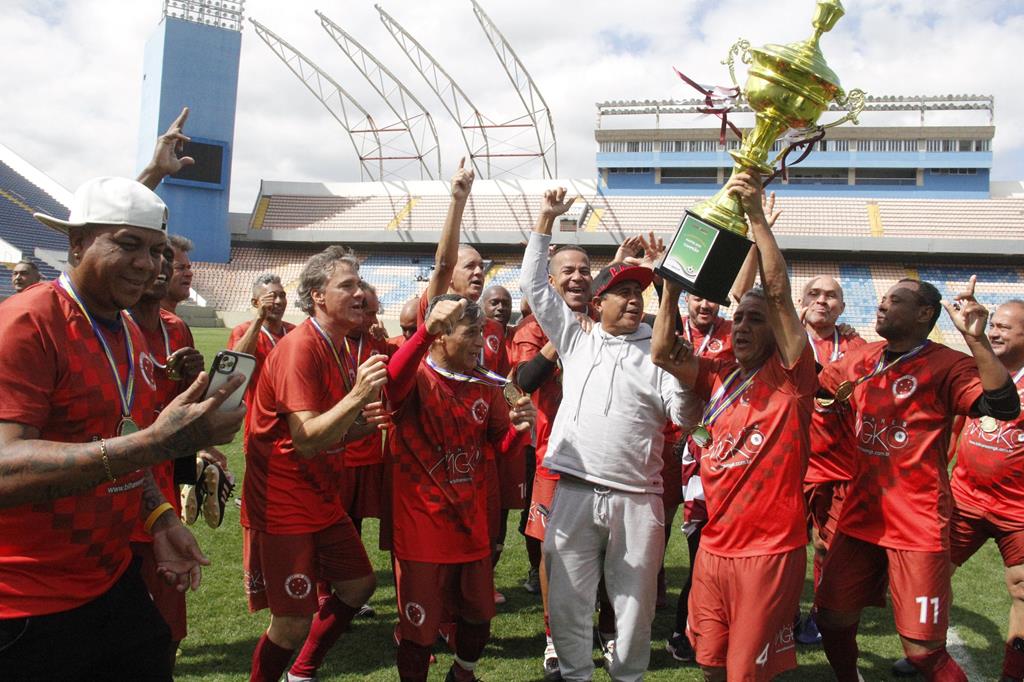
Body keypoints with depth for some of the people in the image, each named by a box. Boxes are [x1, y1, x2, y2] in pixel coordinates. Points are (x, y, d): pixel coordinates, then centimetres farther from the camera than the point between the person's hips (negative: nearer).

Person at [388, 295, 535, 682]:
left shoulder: (487, 385, 4)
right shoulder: (416, 378, -12)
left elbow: (502, 447, 8)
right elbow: (391, 384, -37)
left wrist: (519, 428, -15)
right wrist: (426, 331, -50)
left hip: (471, 523, 5)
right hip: (421, 527, -5)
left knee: (478, 617, 21)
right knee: (419, 627, 8)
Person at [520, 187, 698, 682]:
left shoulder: (657, 354, 7)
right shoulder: (576, 339, 11)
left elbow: (683, 415, -1)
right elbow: (534, 286, 12)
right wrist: (546, 220, 10)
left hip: (637, 499, -1)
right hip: (575, 491, 1)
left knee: (635, 602, 9)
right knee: (567, 599, 7)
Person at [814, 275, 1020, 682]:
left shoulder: (947, 365, -10)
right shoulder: (861, 360, 7)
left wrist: (976, 338, -34)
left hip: (918, 526, -6)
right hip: (860, 518, 6)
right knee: (831, 621, 13)